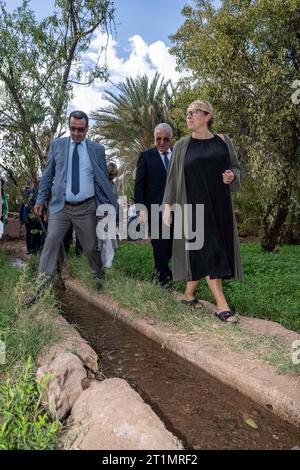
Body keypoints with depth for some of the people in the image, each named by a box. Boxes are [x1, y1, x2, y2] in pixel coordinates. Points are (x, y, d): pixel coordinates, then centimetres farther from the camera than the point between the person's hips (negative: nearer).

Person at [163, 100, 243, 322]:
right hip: (194, 204, -3)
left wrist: (232, 175, -11)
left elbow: (235, 166, 13)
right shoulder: (182, 145, 3)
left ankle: (189, 294, 26)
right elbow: (173, 177, 2)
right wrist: (168, 206, -3)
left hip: (219, 205, 3)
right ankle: (222, 305, -2)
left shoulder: (223, 141, 8)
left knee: (199, 252, 7)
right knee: (208, 251, -6)